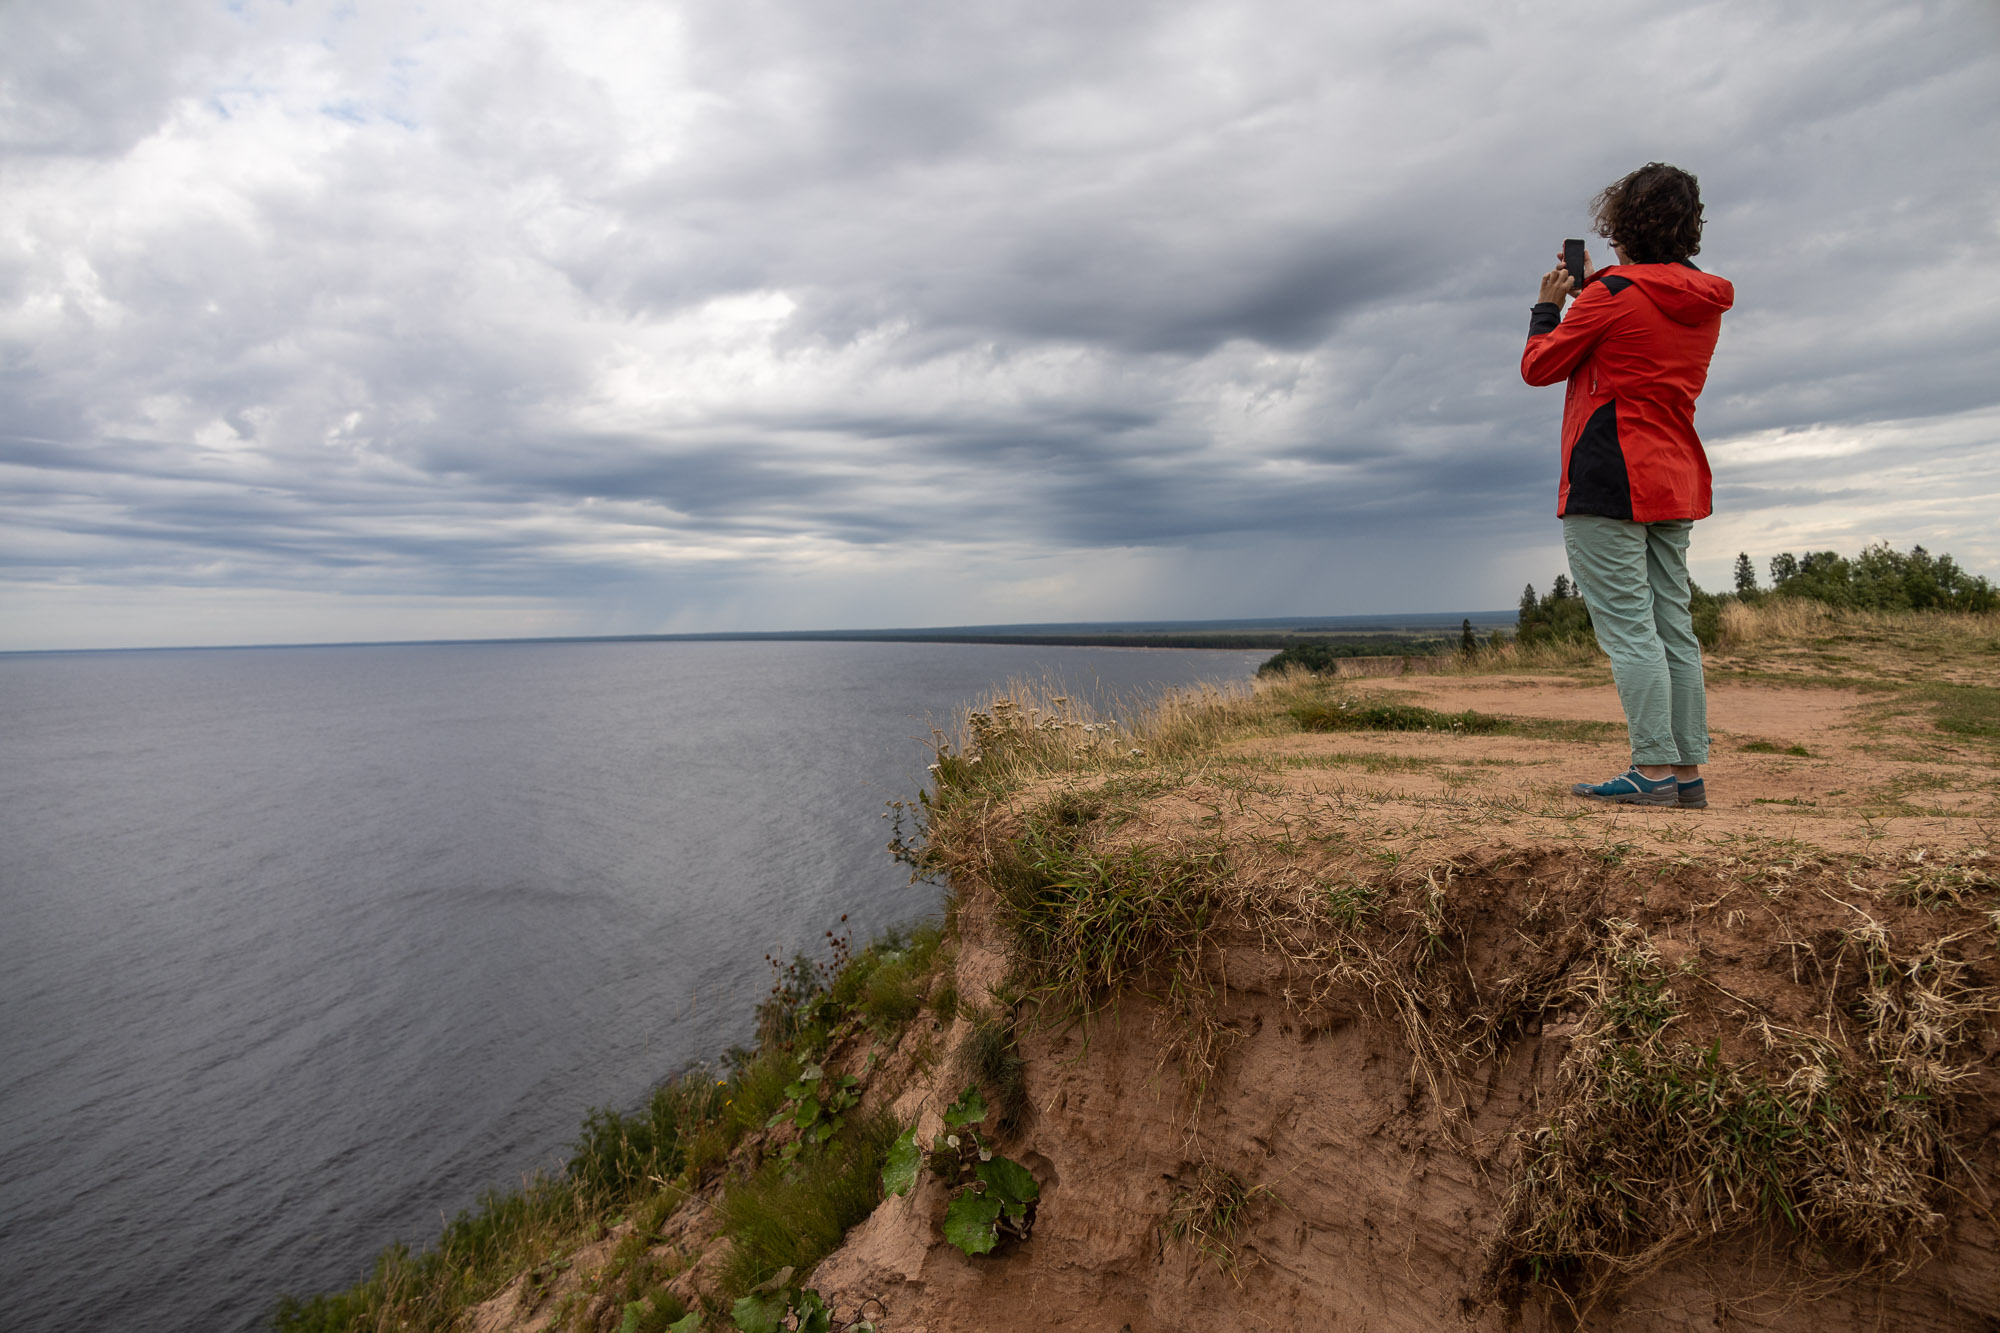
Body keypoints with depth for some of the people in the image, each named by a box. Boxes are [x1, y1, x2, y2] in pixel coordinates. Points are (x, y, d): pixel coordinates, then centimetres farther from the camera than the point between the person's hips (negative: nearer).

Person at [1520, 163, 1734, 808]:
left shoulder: (1615, 292, -9)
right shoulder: (1703, 302, 14)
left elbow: (1539, 366, -1)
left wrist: (1549, 304, 15)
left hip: (1609, 476, -8)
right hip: (1674, 480, 8)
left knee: (1626, 625, -9)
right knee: (1674, 626, 7)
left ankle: (1655, 769, -11)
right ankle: (1689, 770, 9)